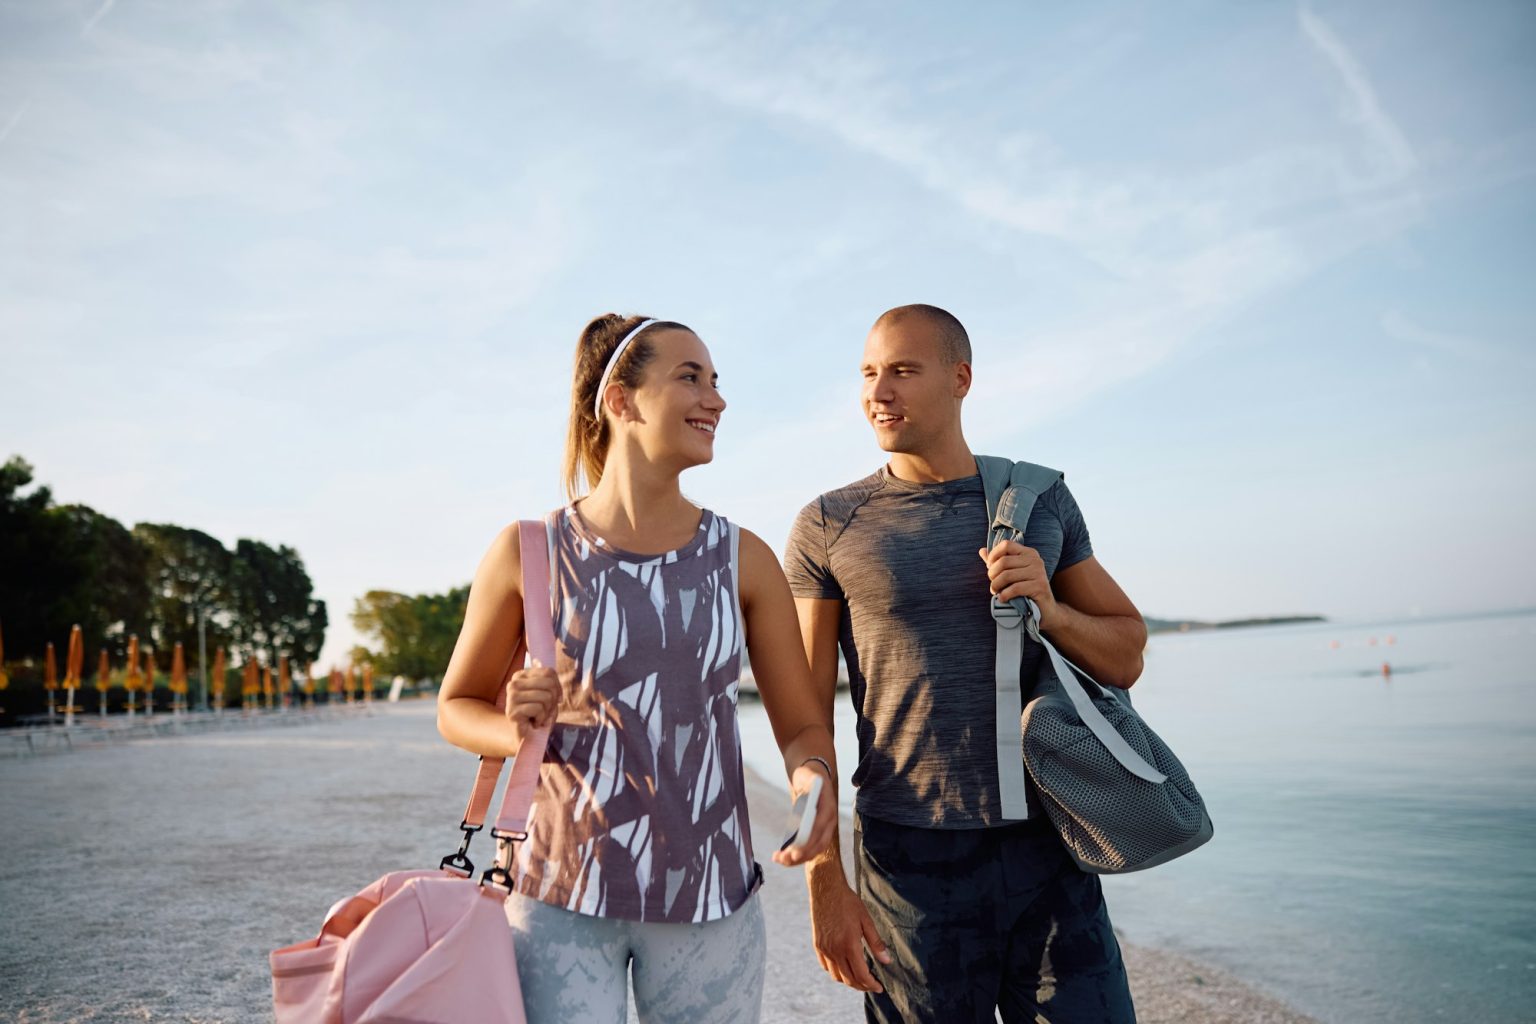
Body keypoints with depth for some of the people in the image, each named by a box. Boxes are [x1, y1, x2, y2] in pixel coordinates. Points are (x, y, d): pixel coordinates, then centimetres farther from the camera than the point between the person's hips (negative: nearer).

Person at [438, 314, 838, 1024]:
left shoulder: (743, 559, 0)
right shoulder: (529, 551, -4)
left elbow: (803, 725, 5)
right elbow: (457, 708, 8)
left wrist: (814, 777, -17)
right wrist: (517, 731, -14)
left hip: (710, 897, 2)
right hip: (560, 893, -1)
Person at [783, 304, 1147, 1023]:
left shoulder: (1043, 500, 7)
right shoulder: (828, 526, -1)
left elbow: (1125, 659, 10)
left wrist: (1049, 610, -10)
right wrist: (825, 882, -7)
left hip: (1047, 853, 2)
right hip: (910, 858, -2)